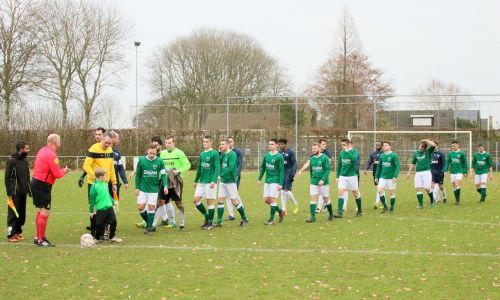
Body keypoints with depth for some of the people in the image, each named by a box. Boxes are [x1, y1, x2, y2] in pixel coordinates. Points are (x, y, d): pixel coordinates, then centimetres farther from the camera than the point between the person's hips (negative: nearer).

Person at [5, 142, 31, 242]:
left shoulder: (25, 161, 13)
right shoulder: (12, 161, -9)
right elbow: (7, 177, -11)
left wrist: (29, 190, 13)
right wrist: (9, 192, -15)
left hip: (23, 193, 7)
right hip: (15, 193, -7)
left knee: (22, 214, 8)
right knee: (13, 214, -5)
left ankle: (18, 232, 17)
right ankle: (11, 234, -1)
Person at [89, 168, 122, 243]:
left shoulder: (105, 184, 9)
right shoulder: (95, 186, -13)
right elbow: (92, 199, -9)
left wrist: (113, 201, 31)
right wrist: (91, 210, -7)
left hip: (109, 207, 7)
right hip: (100, 209, -7)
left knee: (113, 221, 5)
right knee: (100, 224, 0)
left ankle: (112, 237, 20)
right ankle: (97, 238, 20)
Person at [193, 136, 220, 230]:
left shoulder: (214, 153, -7)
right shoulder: (201, 154, 13)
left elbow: (217, 168, -13)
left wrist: (214, 181, -21)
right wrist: (196, 181, 23)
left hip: (210, 182, -7)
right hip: (201, 182, 7)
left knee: (210, 202, -1)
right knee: (196, 200, 2)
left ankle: (210, 223, 7)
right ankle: (206, 216, 20)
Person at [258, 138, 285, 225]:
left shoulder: (279, 157, -9)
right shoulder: (266, 156, 9)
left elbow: (281, 171, -10)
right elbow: (262, 168, 17)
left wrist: (280, 184, -14)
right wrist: (259, 179, 12)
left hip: (275, 181, -7)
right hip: (267, 181, 7)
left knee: (272, 199, -7)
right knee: (266, 200, 6)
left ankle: (271, 219, 0)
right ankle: (280, 211, 25)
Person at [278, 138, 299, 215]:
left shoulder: (290, 152, -8)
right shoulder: (279, 153, 10)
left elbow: (295, 163, -9)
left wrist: (293, 174, -17)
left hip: (288, 174, -6)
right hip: (282, 174, 6)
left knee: (287, 190, -13)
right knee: (282, 192, 4)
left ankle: (295, 204, 12)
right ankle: (284, 210, 8)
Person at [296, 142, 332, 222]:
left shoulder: (324, 158, -8)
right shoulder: (312, 158, 7)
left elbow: (328, 170, -11)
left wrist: (323, 180, -20)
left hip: (323, 182, -4)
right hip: (313, 182, 4)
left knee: (326, 199, 6)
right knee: (313, 198, -6)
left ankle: (331, 214, 28)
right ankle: (312, 217, -6)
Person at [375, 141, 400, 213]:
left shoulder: (394, 155, -6)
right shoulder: (382, 156, 9)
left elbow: (397, 166, -10)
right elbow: (379, 167, 16)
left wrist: (395, 176, -19)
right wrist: (376, 177, 15)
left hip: (391, 177, -4)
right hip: (383, 177, 4)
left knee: (392, 192, 4)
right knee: (380, 190, -9)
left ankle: (392, 207, 19)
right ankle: (385, 206, 4)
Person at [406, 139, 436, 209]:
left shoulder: (428, 152, 1)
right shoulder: (416, 153, 12)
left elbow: (434, 145, -15)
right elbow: (413, 163, 20)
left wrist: (426, 141, -6)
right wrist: (409, 172, 17)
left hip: (426, 172, -4)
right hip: (418, 173, 4)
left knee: (427, 188, -3)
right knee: (418, 189, -2)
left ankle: (432, 201, 24)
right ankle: (420, 205, 2)